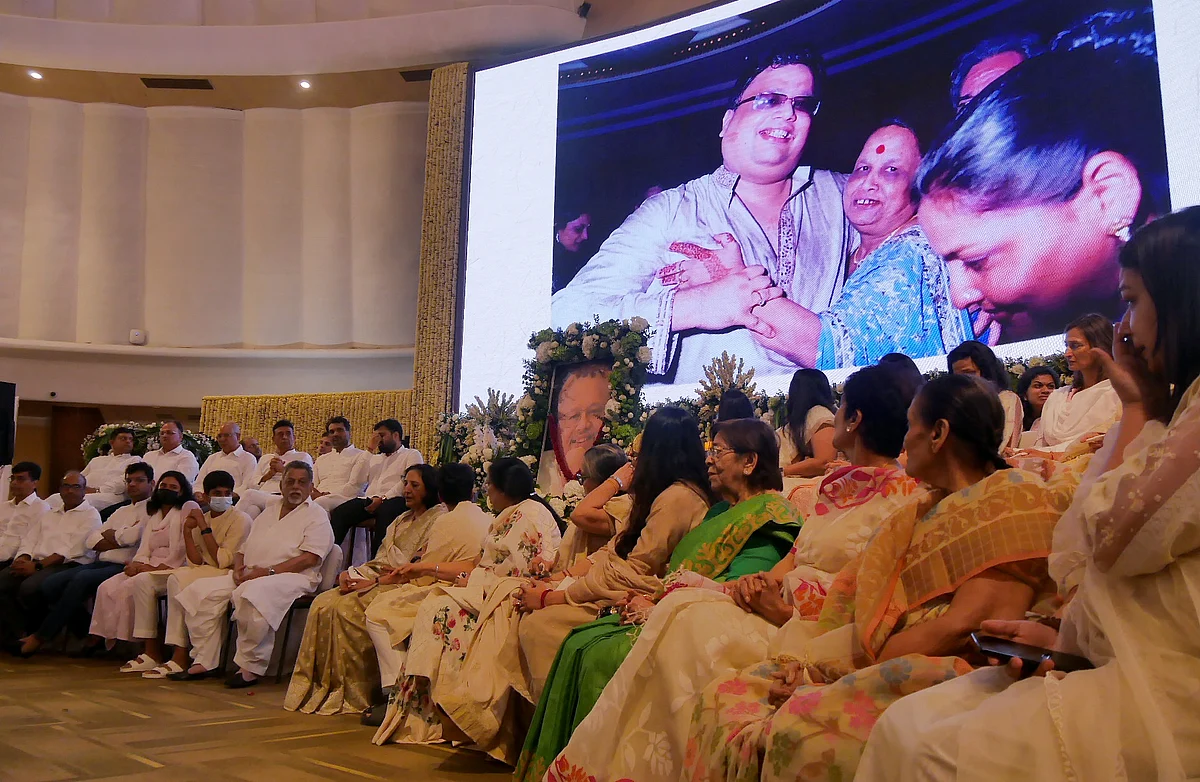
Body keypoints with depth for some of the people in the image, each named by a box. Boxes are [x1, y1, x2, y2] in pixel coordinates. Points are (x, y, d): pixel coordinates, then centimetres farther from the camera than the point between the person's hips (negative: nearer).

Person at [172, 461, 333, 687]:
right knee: (200, 591, -9)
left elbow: (309, 558, -11)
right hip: (249, 575, 8)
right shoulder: (269, 511, 24)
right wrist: (238, 567, 0)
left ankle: (251, 667, -25)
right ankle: (204, 661, -5)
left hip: (292, 577, -7)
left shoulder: (316, 515, 2)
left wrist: (268, 571, -19)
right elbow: (244, 548, 24)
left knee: (251, 593, -37)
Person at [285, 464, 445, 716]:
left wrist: (374, 581, -16)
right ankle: (317, 688, -10)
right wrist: (352, 573, -1)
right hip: (379, 581, 9)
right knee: (322, 604, -12)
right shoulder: (401, 520, 24)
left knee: (346, 608, -26)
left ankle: (352, 694, -15)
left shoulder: (438, 520, -5)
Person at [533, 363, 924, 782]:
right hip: (781, 603, 8)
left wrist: (789, 613, -16)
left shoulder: (903, 495, -7)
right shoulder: (837, 483, 20)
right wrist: (761, 581, -3)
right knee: (681, 605, -15)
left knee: (693, 620, -24)